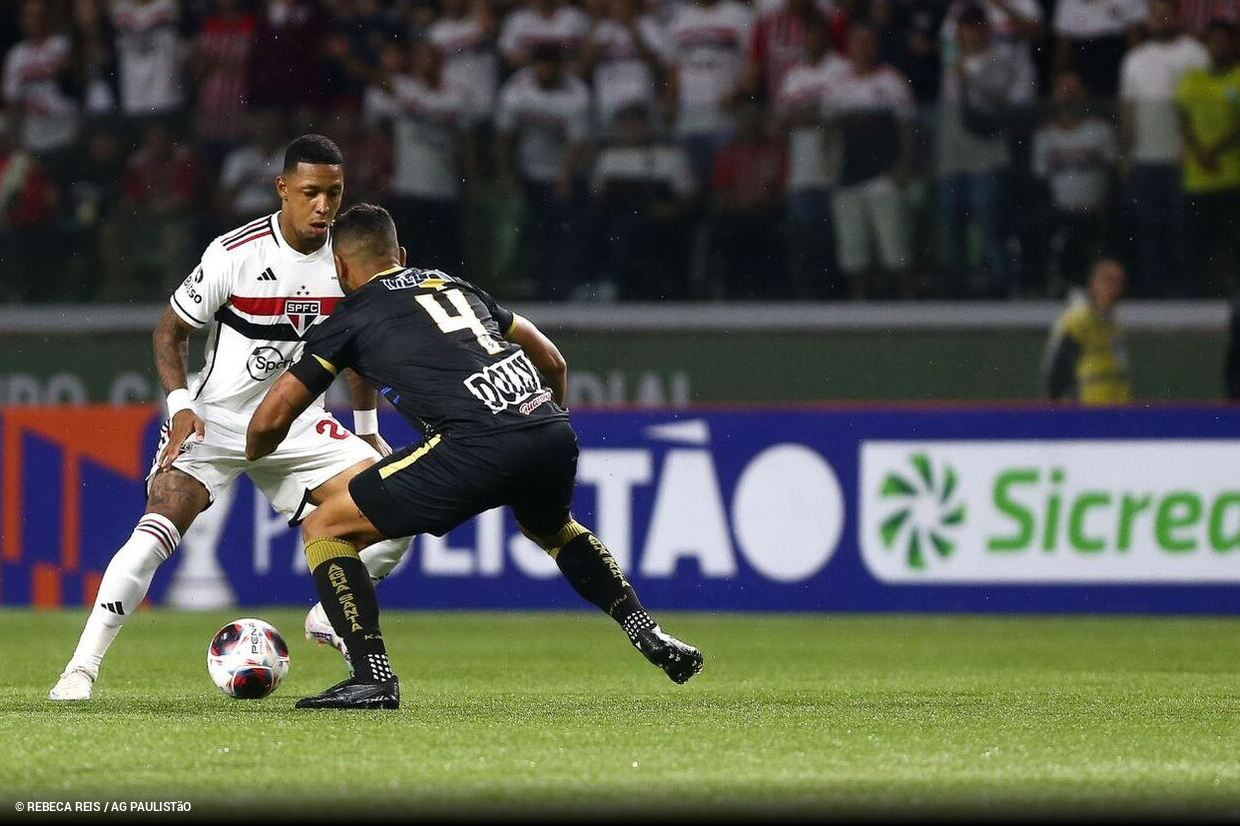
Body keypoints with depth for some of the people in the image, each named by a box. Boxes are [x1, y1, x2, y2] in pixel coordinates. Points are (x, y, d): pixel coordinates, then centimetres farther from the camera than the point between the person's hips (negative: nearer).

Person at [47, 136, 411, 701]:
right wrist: (179, 404, -18)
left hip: (296, 422, 4)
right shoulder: (236, 255, -16)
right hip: (215, 418, -4)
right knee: (156, 532, -23)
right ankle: (82, 666, -18)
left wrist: (368, 430, 18)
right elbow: (170, 330, -5)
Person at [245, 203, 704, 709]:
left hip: (476, 448, -6)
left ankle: (373, 677, -2)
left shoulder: (352, 316, 14)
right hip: (555, 433, 6)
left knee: (324, 529, 8)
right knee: (553, 529, 41)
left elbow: (271, 417, 14)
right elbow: (553, 363, 33)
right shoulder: (455, 286, 30)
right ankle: (653, 639, 32)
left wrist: (254, 454, 36)